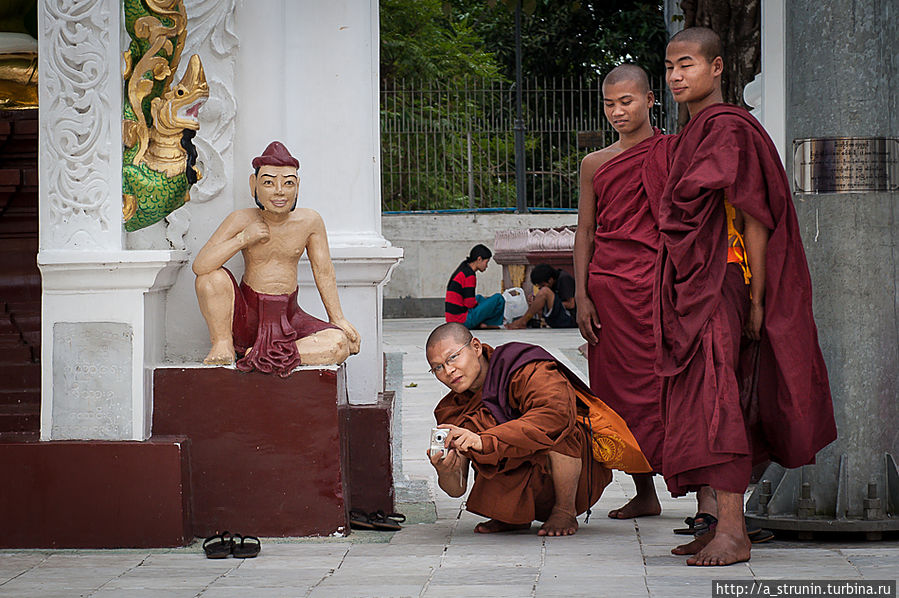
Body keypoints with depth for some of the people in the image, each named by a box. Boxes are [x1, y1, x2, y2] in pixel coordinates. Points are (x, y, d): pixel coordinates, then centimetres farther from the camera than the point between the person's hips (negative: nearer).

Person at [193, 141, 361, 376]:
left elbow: (324, 271, 7)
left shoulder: (310, 222, -4)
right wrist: (243, 238, -25)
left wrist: (338, 319, 5)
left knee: (341, 345, -25)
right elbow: (200, 266, -19)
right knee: (215, 277, -27)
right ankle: (222, 345, -9)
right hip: (246, 317, -1)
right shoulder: (242, 220, -10)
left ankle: (266, 355, -17)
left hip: (288, 317, 1)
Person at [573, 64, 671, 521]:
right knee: (622, 389, 5)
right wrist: (582, 295, 5)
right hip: (609, 287, 4)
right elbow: (585, 232, 13)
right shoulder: (595, 164, 13)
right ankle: (644, 494, 15)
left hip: (660, 279, -4)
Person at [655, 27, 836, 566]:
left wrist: (755, 300, -16)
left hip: (721, 282, -9)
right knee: (702, 401, 8)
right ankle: (724, 523, 11)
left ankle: (734, 532, -16)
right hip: (688, 286, 9)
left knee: (715, 400, -14)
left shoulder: (731, 131, -11)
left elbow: (753, 219, -14)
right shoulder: (692, 136, 18)